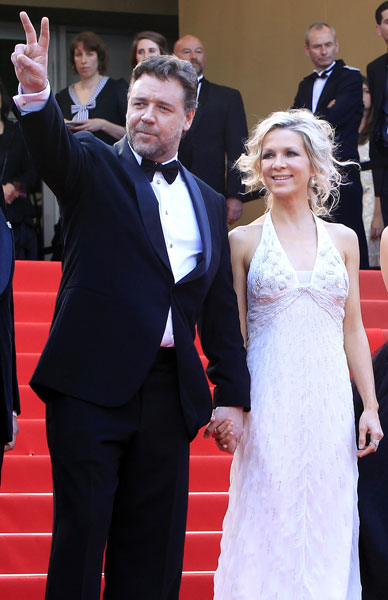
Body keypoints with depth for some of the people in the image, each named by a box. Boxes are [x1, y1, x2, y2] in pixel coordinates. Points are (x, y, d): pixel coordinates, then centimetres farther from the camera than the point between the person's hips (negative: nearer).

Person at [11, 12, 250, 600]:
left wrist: (232, 394, 10)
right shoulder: (95, 167, 4)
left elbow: (221, 308, 16)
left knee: (154, 545, 7)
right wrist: (36, 93, -41)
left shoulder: (209, 203, 15)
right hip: (92, 381, -4)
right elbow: (52, 145, -20)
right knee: (82, 529, -3)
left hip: (169, 392, 4)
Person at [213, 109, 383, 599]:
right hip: (269, 403, -2)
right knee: (269, 518, -3)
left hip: (329, 399, 2)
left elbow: (352, 329, 11)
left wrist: (370, 407, 6)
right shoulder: (244, 241, 3)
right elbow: (234, 333, 3)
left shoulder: (342, 240, 10)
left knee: (328, 521, 4)